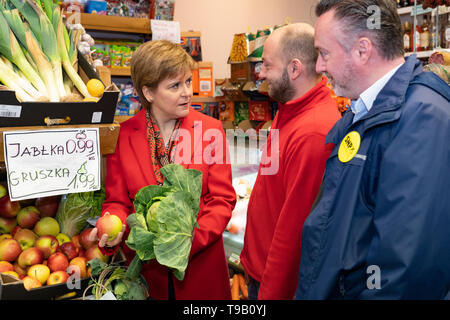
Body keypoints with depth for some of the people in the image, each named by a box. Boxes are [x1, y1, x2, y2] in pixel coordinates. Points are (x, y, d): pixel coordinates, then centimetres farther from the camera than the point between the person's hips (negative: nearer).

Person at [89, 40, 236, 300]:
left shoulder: (211, 129, -6)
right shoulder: (123, 135, -5)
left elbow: (222, 199, -7)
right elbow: (117, 201, 2)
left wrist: (191, 239, -22)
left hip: (200, 264, 0)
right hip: (145, 266, 1)